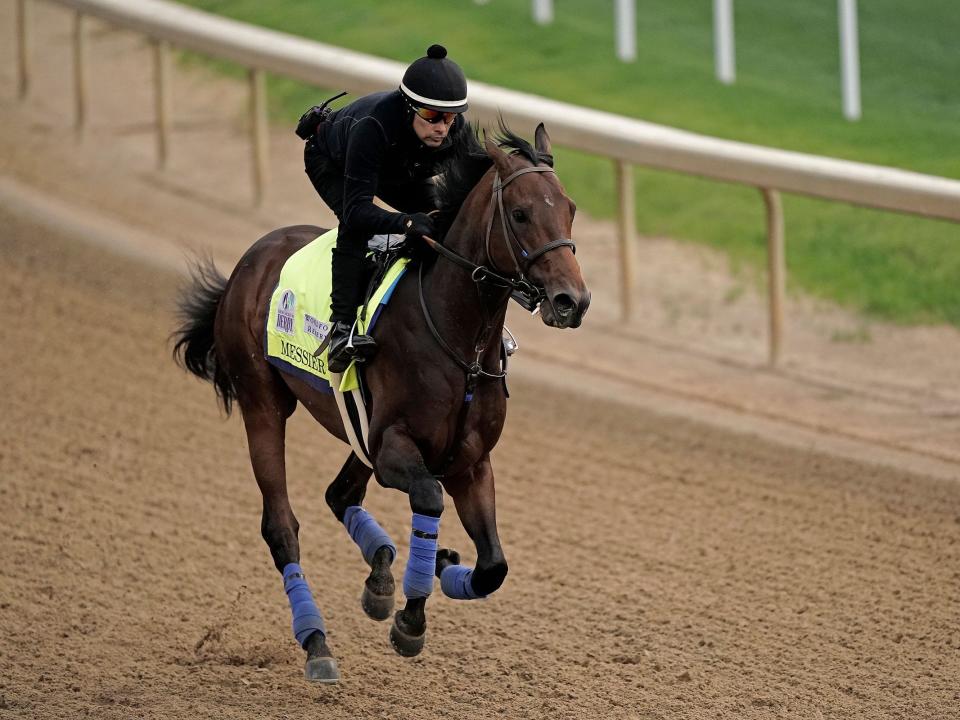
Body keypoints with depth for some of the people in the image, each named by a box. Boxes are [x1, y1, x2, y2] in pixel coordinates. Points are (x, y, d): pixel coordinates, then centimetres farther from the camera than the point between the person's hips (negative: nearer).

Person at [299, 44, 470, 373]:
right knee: (355, 226, -33)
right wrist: (405, 222, -66)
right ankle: (343, 328, -36)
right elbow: (357, 210, -49)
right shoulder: (373, 126, -47)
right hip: (330, 162, -6)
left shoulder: (455, 130, -31)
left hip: (398, 172, 6)